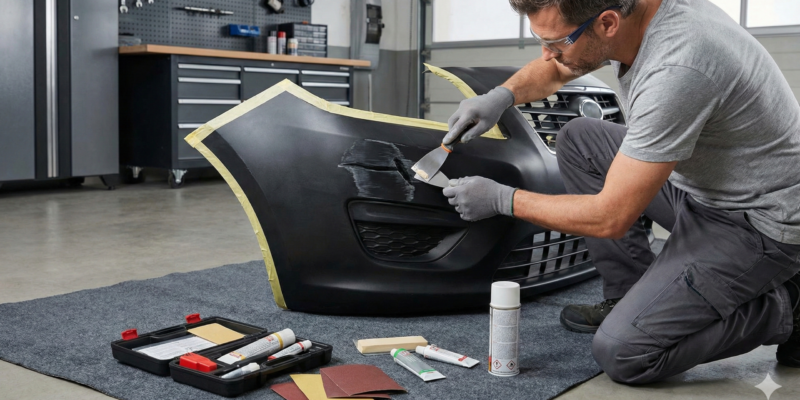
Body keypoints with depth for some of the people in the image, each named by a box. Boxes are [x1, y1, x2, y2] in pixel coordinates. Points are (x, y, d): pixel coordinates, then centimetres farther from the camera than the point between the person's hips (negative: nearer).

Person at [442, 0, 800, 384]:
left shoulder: (677, 71, -34)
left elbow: (611, 217, -26)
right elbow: (554, 69, 16)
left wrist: (502, 199, -15)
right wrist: (502, 94, -3)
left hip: (763, 221, -9)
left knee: (620, 352, -15)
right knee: (577, 139, 8)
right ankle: (631, 298, 11)